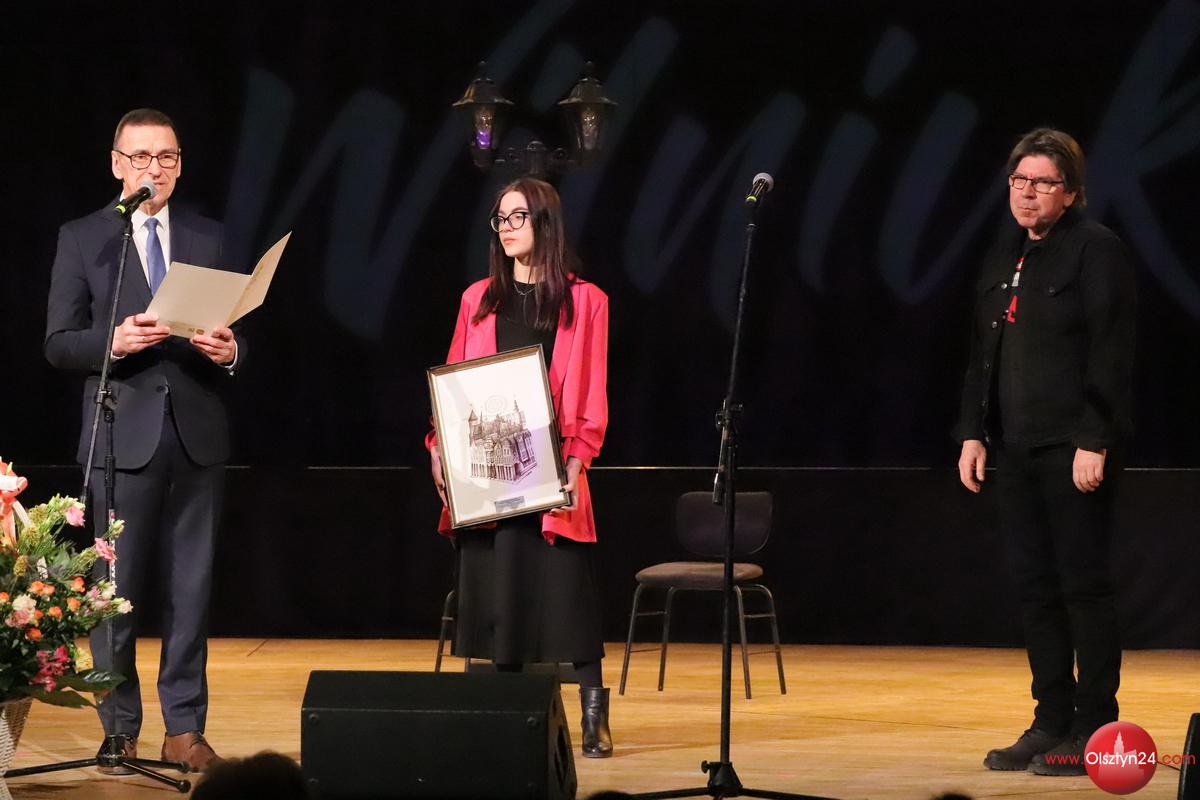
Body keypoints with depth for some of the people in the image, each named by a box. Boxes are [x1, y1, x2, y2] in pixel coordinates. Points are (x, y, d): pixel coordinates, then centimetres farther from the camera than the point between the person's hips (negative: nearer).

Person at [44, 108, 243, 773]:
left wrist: (229, 350, -11)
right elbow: (59, 343, -1)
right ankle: (120, 729, 9)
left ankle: (184, 728, 10)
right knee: (117, 589, 1)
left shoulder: (208, 239, 11)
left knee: (191, 586, 4)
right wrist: (115, 341, -19)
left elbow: (233, 332, 12)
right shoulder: (82, 239, 3)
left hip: (196, 434, 2)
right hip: (123, 434, -2)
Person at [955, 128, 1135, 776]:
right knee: (1035, 588, 8)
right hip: (1014, 449, 7)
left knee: (1083, 584, -4)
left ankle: (1094, 729, 1)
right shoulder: (1003, 257, 16)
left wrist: (1095, 442, -18)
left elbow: (1110, 354, -13)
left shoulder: (1095, 250, -7)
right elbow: (981, 354, 19)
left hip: (1073, 448, -7)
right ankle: (1052, 723, 13)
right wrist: (974, 433, 10)